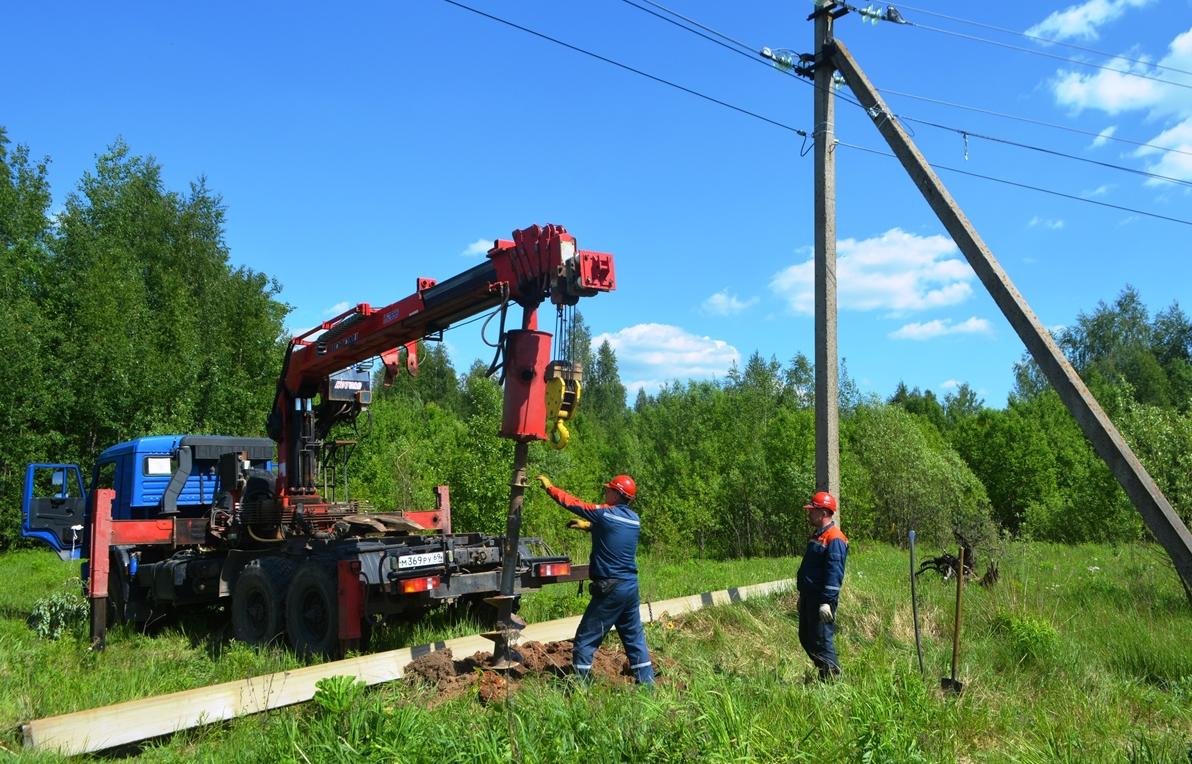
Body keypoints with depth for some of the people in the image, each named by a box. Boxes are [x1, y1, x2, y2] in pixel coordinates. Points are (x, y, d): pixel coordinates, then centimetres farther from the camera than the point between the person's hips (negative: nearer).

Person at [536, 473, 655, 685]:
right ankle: (647, 682, 18)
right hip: (632, 588, 7)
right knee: (634, 637, 16)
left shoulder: (604, 514, -12)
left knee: (585, 640, 2)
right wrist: (587, 525, 28)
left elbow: (571, 502, -4)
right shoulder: (634, 519, 7)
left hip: (610, 590, -7)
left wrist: (549, 486, 9)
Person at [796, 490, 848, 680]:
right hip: (809, 597, 10)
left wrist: (826, 602, -25)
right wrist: (802, 596, 23)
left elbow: (834, 573, -22)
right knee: (805, 637, 16)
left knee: (822, 640, -5)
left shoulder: (834, 539, -17)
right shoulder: (817, 536, 15)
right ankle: (824, 673, 26)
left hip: (822, 600, -10)